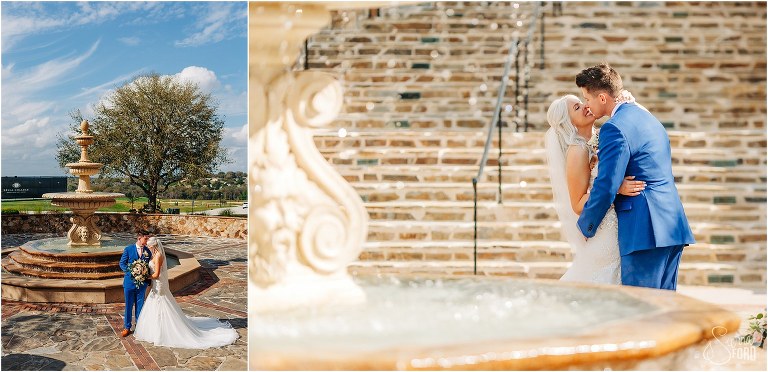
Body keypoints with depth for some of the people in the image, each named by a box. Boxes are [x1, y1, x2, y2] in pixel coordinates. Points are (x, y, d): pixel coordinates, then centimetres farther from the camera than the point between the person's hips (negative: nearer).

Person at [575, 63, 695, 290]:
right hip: (673, 226, 10)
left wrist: (586, 228, -1)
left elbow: (606, 187, -14)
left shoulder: (615, 128, -12)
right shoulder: (648, 118, 19)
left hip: (646, 231, -10)